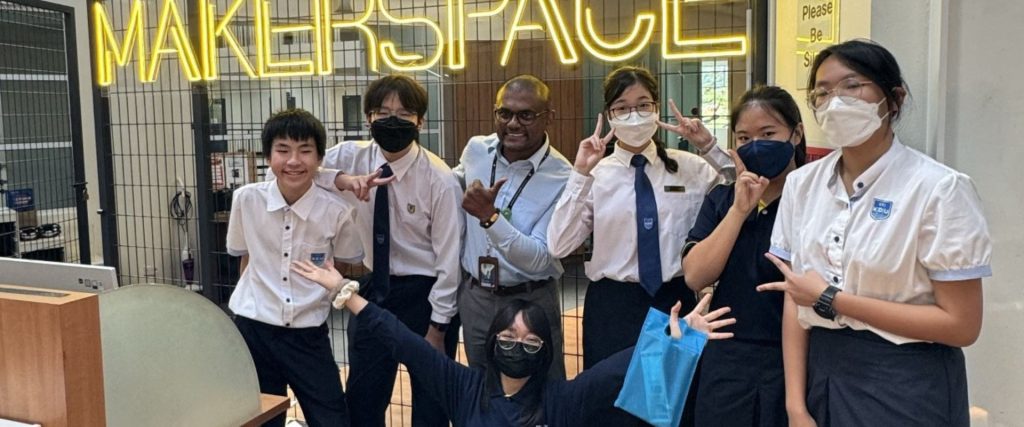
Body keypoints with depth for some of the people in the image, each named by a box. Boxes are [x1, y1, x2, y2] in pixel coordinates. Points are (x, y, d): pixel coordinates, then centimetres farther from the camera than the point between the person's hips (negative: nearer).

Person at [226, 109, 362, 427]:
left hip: (308, 336, -1)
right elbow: (245, 258, 9)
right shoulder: (246, 200, -8)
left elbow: (349, 266, 7)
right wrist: (251, 301, 12)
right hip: (253, 331, 1)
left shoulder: (336, 212, -13)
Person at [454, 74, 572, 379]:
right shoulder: (475, 150, -4)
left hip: (531, 303, -4)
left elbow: (538, 259, -24)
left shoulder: (562, 179, -19)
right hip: (474, 297, 5)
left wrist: (490, 217, -35)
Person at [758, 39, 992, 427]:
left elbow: (961, 325, -15)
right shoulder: (802, 183, 0)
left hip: (906, 386, -4)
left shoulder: (939, 188, -13)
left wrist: (831, 300, -17)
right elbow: (794, 301, 1)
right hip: (821, 372, 4)